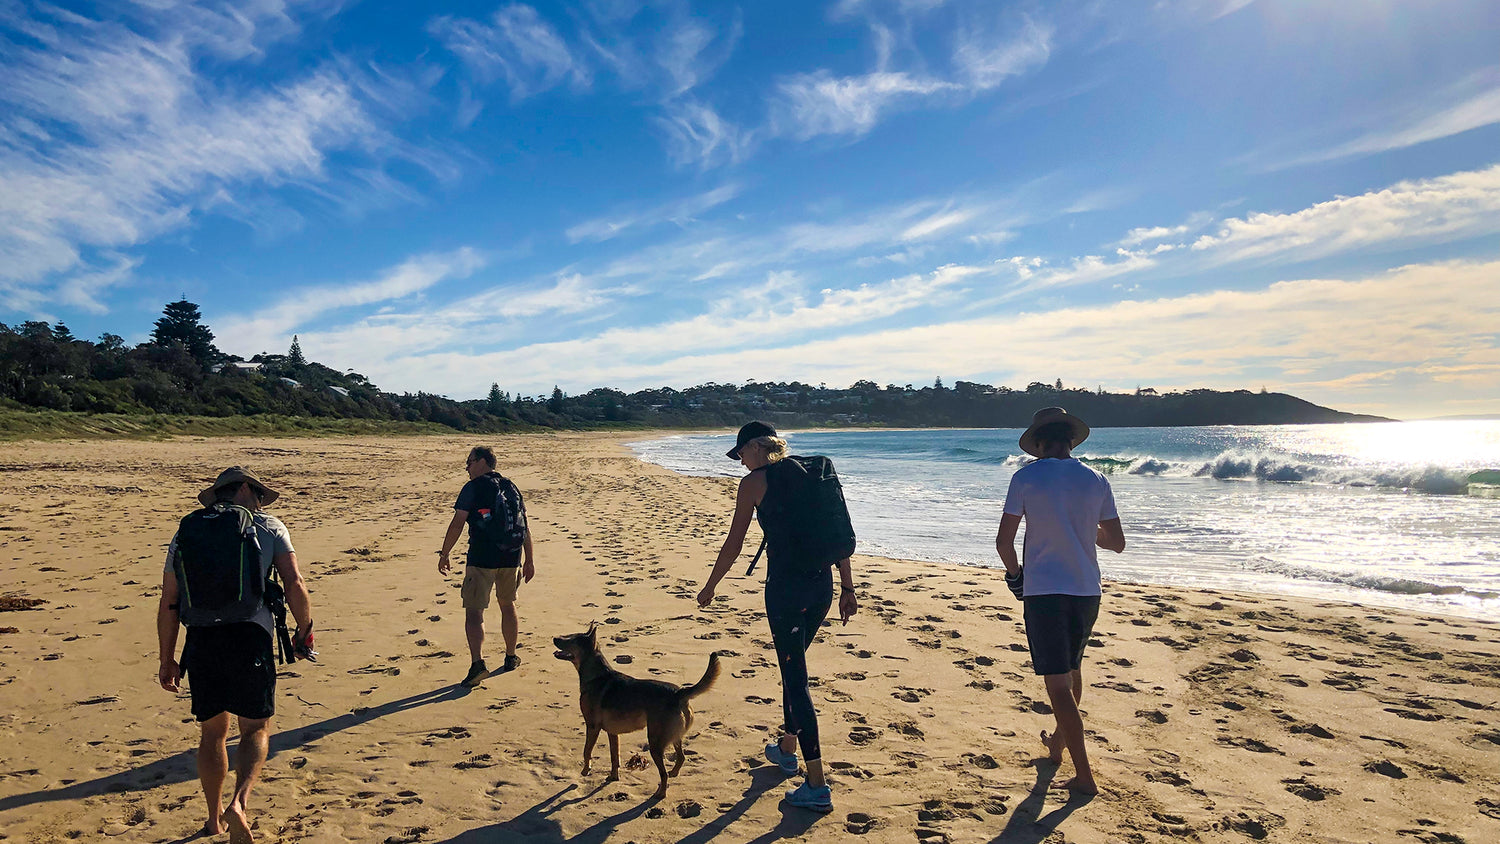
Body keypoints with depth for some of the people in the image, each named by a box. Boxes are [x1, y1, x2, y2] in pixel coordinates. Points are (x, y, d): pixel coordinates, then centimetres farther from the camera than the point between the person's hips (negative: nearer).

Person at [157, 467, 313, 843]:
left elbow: (168, 604, 12)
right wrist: (304, 631, 8)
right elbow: (294, 585, -5)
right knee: (256, 729, 10)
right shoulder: (269, 527, 6)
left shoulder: (187, 531, 15)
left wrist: (167, 660, 19)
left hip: (201, 640, 3)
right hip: (251, 635, -3)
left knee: (213, 732, 19)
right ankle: (239, 802, -13)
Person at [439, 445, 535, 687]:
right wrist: (528, 561, 18)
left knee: (474, 612, -3)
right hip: (511, 558, 6)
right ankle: (511, 658, 32)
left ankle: (477, 663, -19)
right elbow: (525, 528, 13)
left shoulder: (473, 488, -5)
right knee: (507, 605, 21)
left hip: (482, 559, -6)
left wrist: (444, 555, -1)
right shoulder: (511, 487, 12)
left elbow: (457, 524, -11)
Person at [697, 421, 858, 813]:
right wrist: (847, 588, 16)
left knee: (795, 678, 0)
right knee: (792, 666, 25)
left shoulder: (754, 482, -3)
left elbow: (733, 545, 0)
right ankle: (787, 748, 43)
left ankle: (817, 787, 2)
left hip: (786, 584, -7)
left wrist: (709, 587, 13)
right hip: (822, 582, 7)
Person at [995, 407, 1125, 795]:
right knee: (1072, 668, 25)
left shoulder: (1026, 477, -8)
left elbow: (1004, 541, -9)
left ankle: (1084, 776, 0)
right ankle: (1058, 742, 44)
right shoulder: (1096, 480, 2)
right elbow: (1116, 542, 7)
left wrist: (1015, 573, 9)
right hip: (1087, 590, 5)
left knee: (1058, 683, 0)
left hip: (1044, 591, -5)